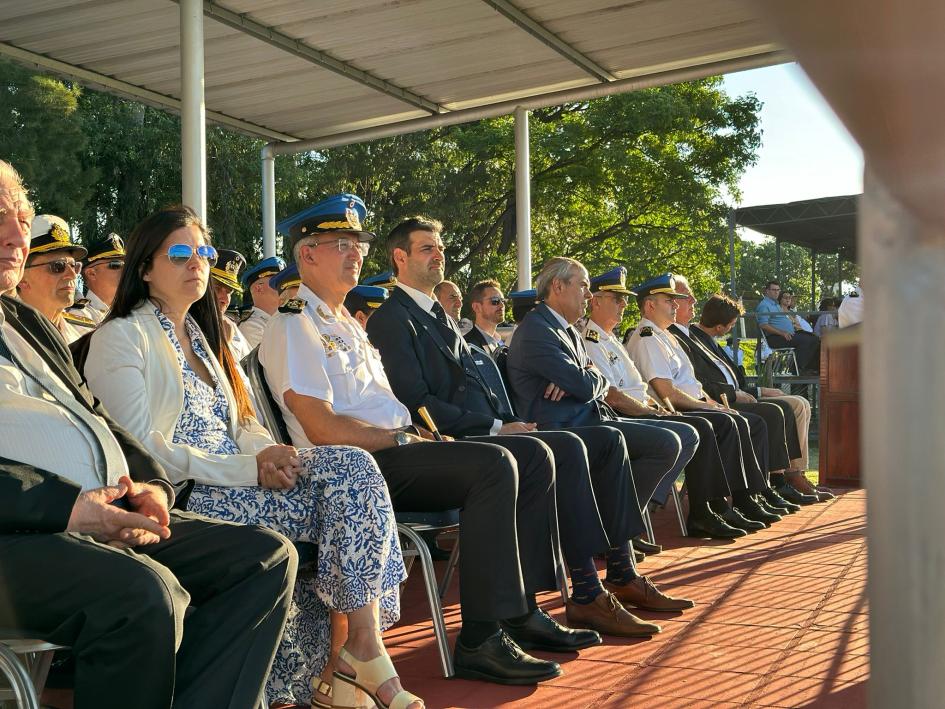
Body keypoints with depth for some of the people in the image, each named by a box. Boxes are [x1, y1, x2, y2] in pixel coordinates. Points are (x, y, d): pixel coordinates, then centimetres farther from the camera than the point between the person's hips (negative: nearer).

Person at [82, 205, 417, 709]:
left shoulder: (199, 333, 24)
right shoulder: (122, 337, -1)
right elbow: (140, 448, -13)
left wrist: (270, 454, -6)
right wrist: (248, 468, -20)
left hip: (235, 480, 7)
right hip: (184, 496, -7)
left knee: (354, 467, -17)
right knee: (349, 488, -22)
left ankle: (361, 639, -18)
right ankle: (360, 643, -12)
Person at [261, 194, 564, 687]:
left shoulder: (349, 325, 25)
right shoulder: (293, 326, -6)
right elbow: (325, 431, -17)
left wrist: (424, 435, 4)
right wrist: (406, 438, -13)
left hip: (392, 451, 10)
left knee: (535, 458, -1)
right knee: (493, 465, -28)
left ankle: (523, 606, 0)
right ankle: (480, 641, -26)